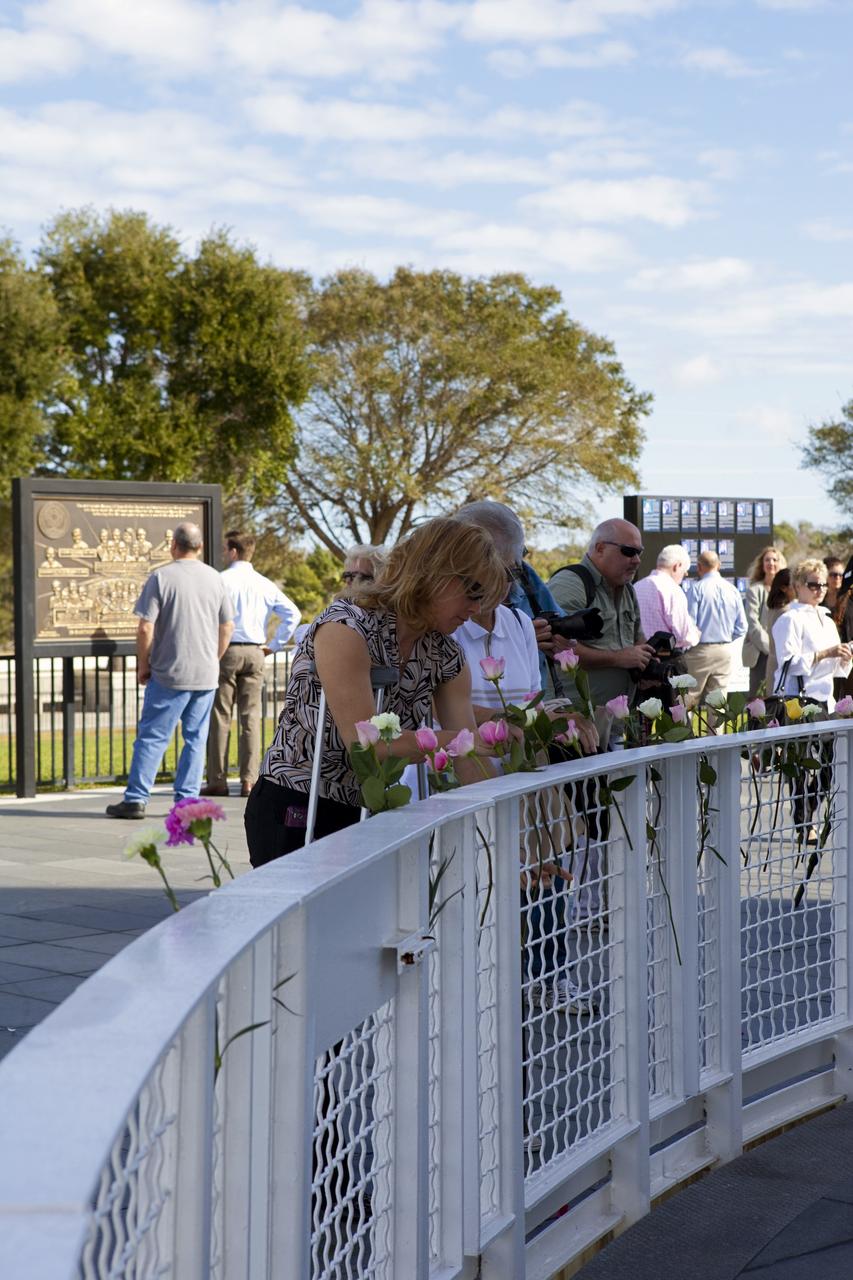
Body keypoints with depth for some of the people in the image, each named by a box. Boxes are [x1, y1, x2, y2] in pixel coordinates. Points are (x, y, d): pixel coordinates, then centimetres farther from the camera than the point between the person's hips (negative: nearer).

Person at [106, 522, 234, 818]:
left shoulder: (161, 577, -8)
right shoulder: (214, 578, 6)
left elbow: (145, 628, -11)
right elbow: (227, 627, 11)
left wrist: (143, 665, 1)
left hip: (169, 673, -4)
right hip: (207, 674, 4)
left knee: (152, 737, 1)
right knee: (195, 739, 8)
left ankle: (136, 799, 1)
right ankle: (187, 800, 8)